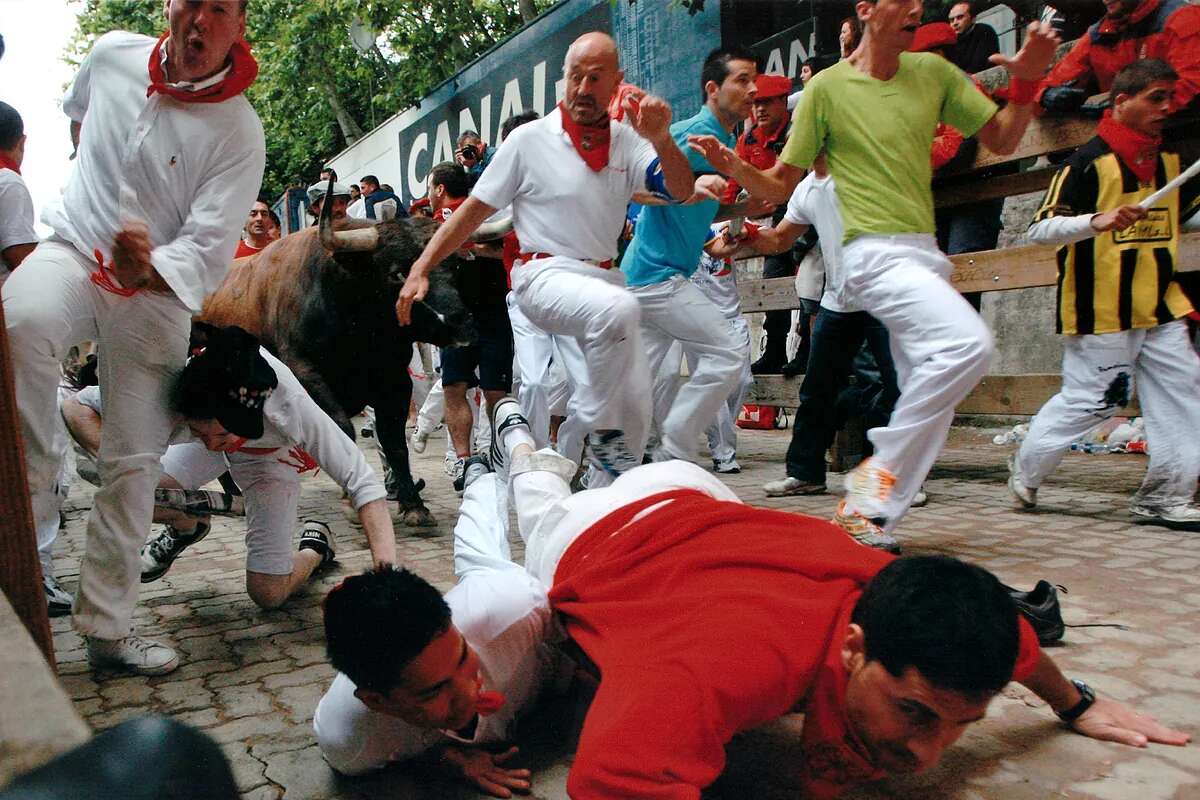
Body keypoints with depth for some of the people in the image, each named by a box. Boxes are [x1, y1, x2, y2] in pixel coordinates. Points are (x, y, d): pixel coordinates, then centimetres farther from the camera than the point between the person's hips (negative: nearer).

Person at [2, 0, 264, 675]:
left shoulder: (239, 133, -13)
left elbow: (210, 248, -21)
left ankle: (109, 625, 11)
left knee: (135, 462, -2)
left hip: (157, 294, -2)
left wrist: (149, 270, -40)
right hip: (73, 248, 2)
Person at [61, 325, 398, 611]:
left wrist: (387, 571, -50)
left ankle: (315, 545, 24)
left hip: (272, 456, -3)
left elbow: (363, 482, -40)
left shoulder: (291, 407, -44)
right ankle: (188, 526, 11)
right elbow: (76, 407, -24)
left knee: (268, 593, -10)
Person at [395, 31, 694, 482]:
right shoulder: (530, 140, -3)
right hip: (546, 276, -5)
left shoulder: (628, 143, 7)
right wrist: (420, 270, -5)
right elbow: (473, 211, 0)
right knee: (619, 309, -37)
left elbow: (682, 191, -6)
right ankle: (596, 429, -19)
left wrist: (661, 139, -25)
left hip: (603, 278, 5)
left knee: (634, 406, 3)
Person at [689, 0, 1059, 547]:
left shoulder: (934, 72, 13)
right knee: (968, 343, -27)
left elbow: (1001, 140, 17)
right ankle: (881, 469, -12)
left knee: (927, 399, 3)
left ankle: (867, 511, 12)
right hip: (874, 251, -7)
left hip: (924, 253, 7)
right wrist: (733, 167, -16)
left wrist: (1026, 79, 1)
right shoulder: (827, 87, -1)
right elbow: (781, 186, 2)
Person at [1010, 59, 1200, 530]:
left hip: (1159, 305, 8)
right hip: (1101, 309, -7)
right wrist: (1098, 221, -29)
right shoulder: (1089, 160, -10)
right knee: (1086, 401, -2)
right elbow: (1040, 229, -16)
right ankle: (1025, 470, 18)